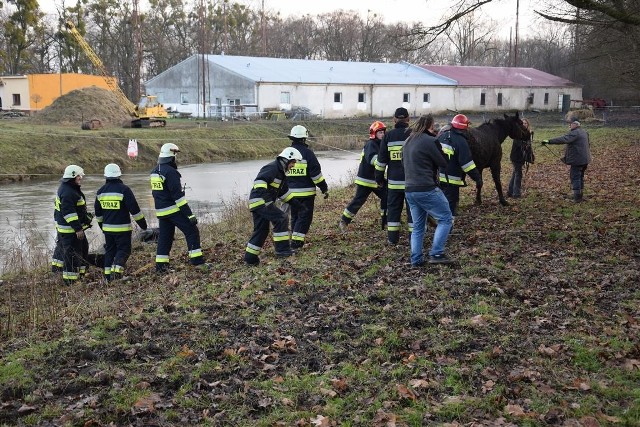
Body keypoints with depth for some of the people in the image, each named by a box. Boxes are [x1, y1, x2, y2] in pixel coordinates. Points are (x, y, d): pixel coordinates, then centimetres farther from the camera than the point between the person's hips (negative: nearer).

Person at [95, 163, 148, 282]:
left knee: (110, 250, 15)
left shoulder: (101, 191, 5)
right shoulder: (124, 189, -13)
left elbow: (98, 212, 16)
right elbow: (134, 209, -12)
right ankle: (117, 270, -17)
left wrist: (102, 225, 29)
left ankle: (108, 275, 14)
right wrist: (143, 223, -2)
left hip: (107, 227, 5)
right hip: (122, 228, -5)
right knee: (124, 250, 2)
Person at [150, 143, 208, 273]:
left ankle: (160, 266, 12)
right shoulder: (170, 172, -17)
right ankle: (197, 261, -6)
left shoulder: (154, 172, 11)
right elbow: (178, 194, -20)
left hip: (161, 211, 9)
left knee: (164, 237, 13)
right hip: (174, 209, -9)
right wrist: (189, 214, -19)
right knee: (191, 231, -3)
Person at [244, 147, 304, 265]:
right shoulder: (272, 168, -12)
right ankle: (282, 249, -10)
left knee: (261, 231, 12)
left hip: (258, 203, 11)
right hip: (259, 201, -11)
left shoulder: (281, 173, 21)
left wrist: (297, 204, 25)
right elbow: (259, 180, -27)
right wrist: (262, 192, -41)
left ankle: (250, 258, 16)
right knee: (281, 219, -13)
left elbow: (284, 192, 28)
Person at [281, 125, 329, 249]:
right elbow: (316, 173, -13)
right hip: (306, 192, -6)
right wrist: (324, 188, -5)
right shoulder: (307, 153, -11)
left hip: (291, 192, 6)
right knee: (304, 217, -1)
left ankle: (296, 240, 20)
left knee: (295, 216, 17)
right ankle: (296, 241, -8)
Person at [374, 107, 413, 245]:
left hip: (394, 180, 1)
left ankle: (392, 238, 12)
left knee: (393, 207, 10)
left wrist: (379, 177, 13)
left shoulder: (388, 135, 2)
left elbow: (381, 159, 4)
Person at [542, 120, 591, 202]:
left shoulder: (574, 133, -19)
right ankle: (580, 196, 27)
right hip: (584, 159, 10)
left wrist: (549, 141, -36)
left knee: (575, 178, -4)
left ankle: (577, 197, -5)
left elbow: (563, 139, -32)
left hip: (577, 159, -10)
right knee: (581, 177, 19)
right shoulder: (584, 132, 14)